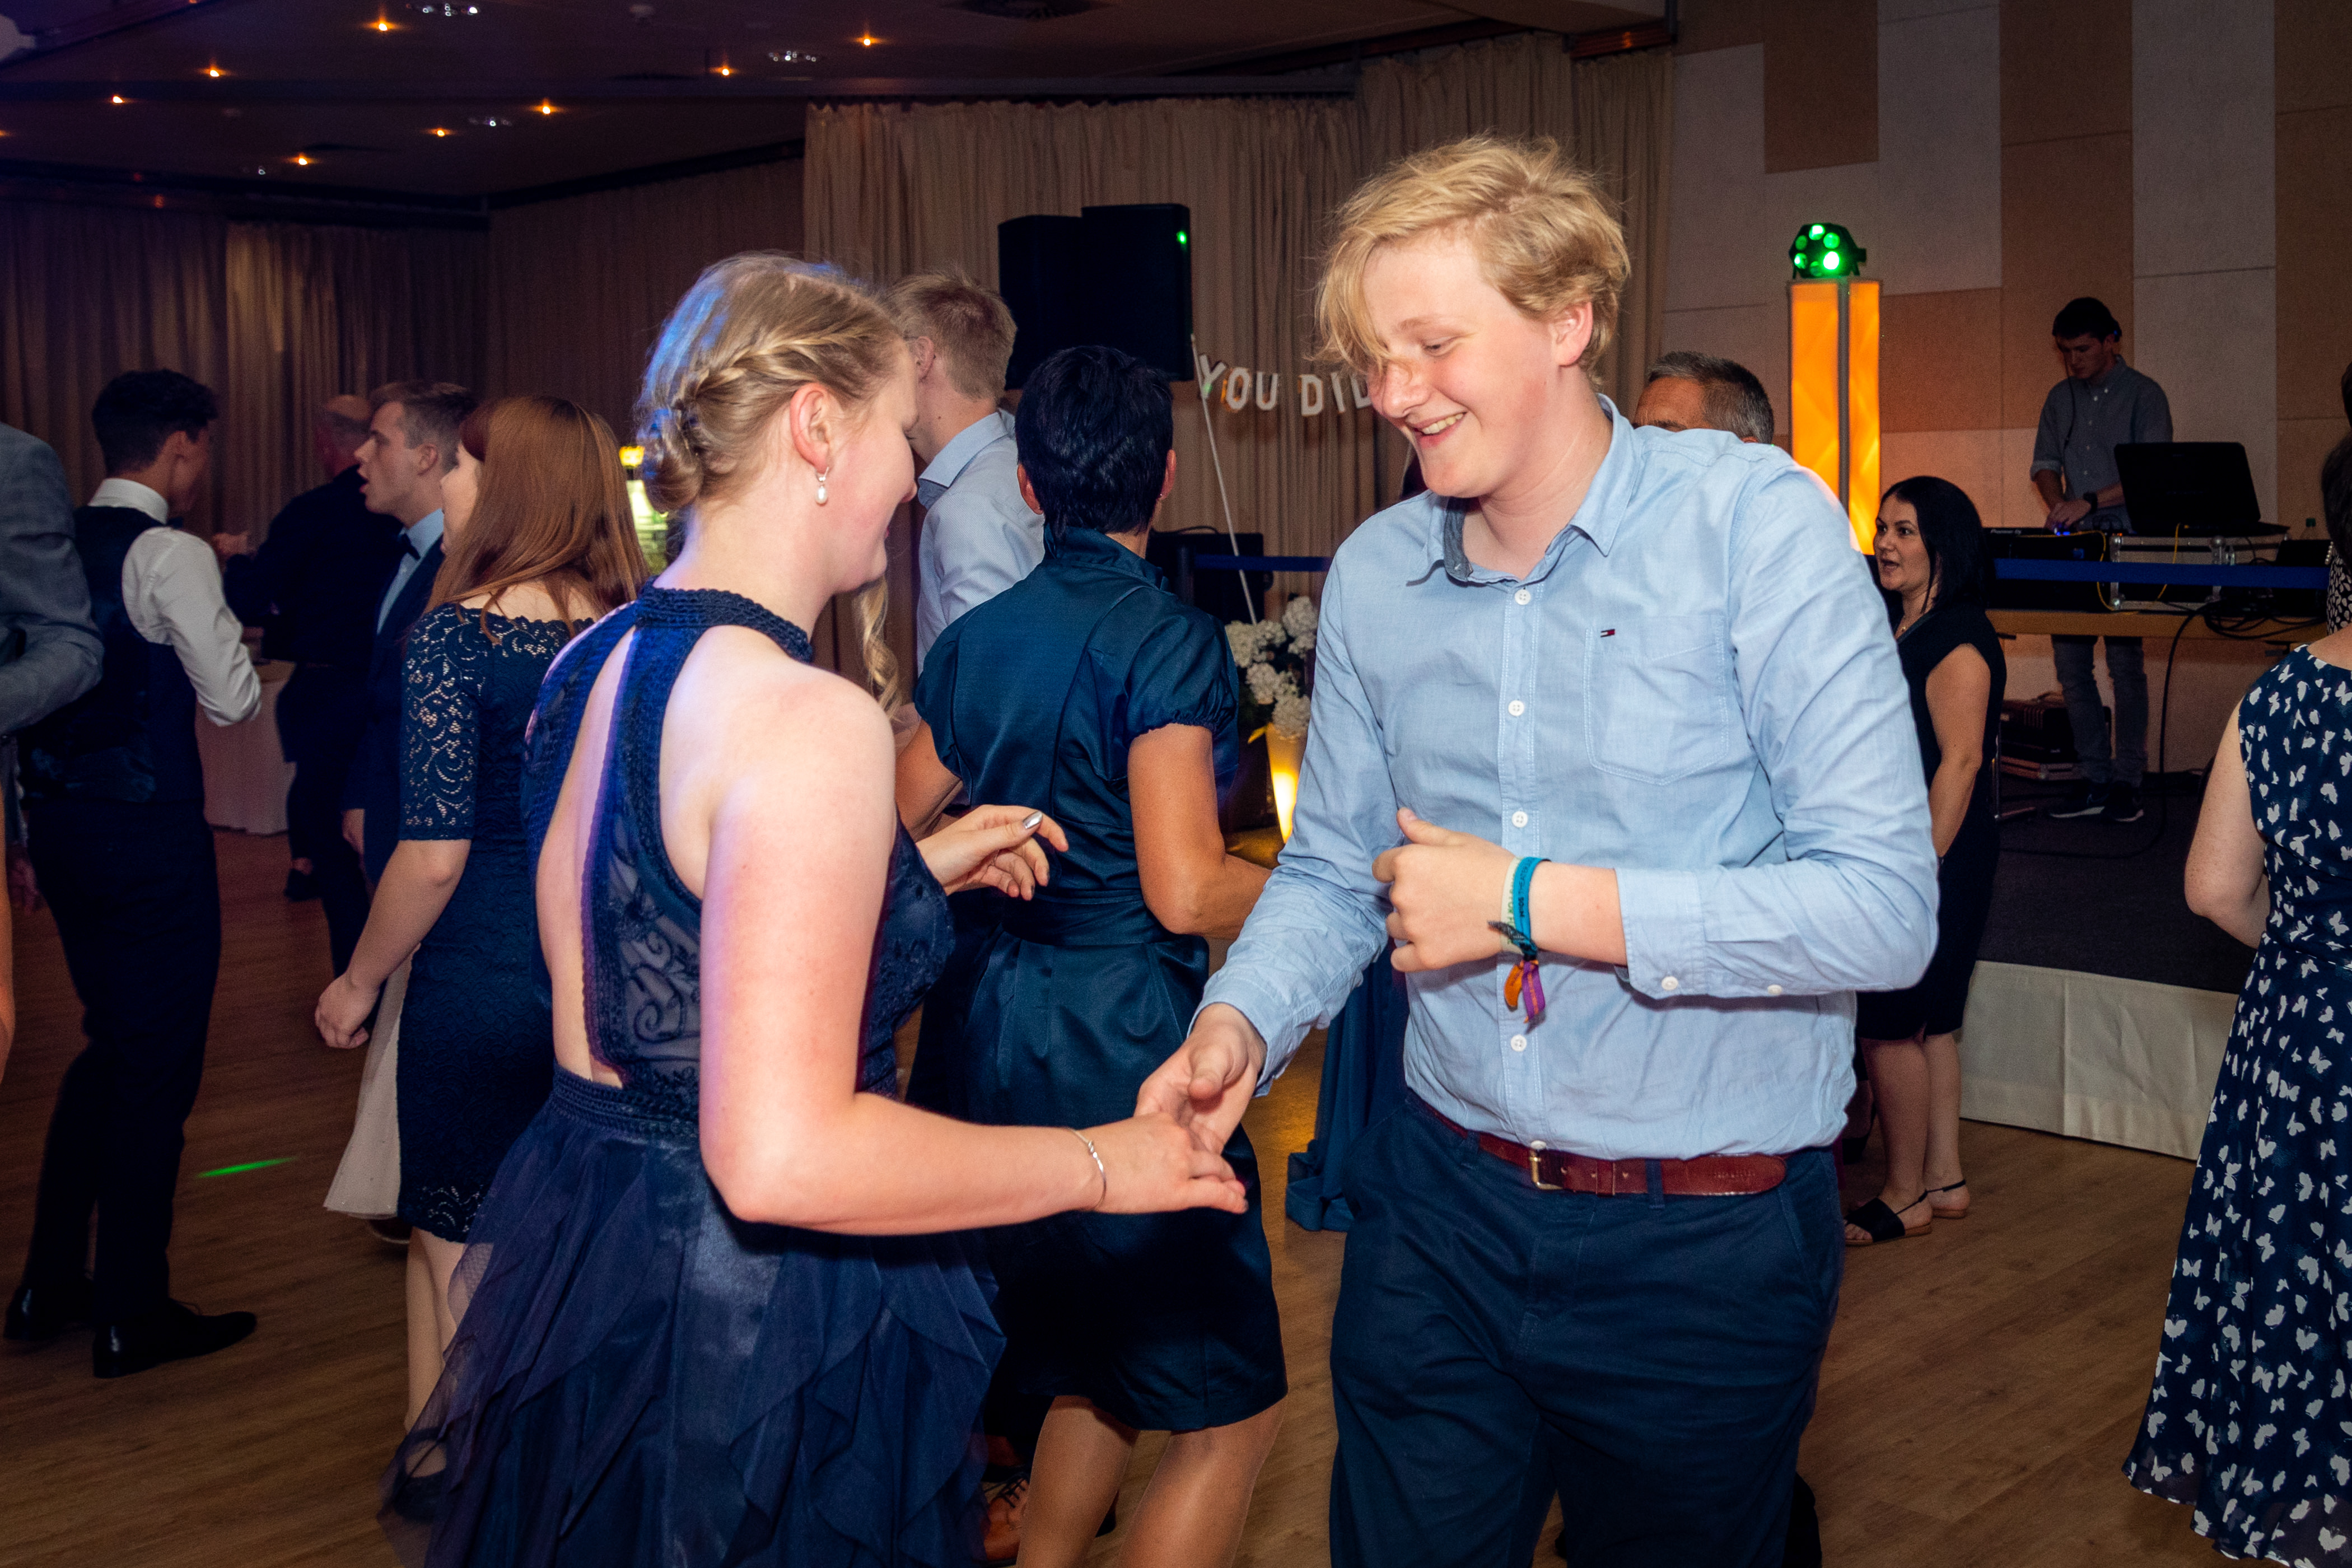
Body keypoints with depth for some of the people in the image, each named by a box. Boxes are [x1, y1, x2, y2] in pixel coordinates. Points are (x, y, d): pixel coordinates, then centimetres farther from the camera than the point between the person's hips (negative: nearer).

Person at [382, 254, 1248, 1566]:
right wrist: (1097, 1167, -18)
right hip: (753, 1326, -9)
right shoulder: (808, 719, -25)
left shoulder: (594, 663, 4)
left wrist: (908, 871, 16)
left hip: (580, 1234, 9)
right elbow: (783, 1157, -29)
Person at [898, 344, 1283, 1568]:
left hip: (996, 1039, 8)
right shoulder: (1170, 640, -14)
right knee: (1229, 1409, 4)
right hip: (1121, 1042, -8)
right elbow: (1185, 891, -21)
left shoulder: (977, 637, 6)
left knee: (1094, 1366, 25)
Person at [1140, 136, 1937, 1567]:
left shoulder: (1757, 524, -14)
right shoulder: (1373, 576, 2)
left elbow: (1885, 908, -20)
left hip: (1707, 1235, -3)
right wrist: (1240, 1025, -9)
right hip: (1442, 1199, 4)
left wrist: (1527, 899, -20)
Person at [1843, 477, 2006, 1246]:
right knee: (1925, 1023, 15)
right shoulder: (1898, 627, 13)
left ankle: (1903, 1196, 9)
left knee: (1888, 1026, -3)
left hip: (1938, 852, -10)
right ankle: (1943, 1178, 25)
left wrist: (1919, 870, -23)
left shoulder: (1957, 640, -17)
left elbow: (1960, 761, -21)